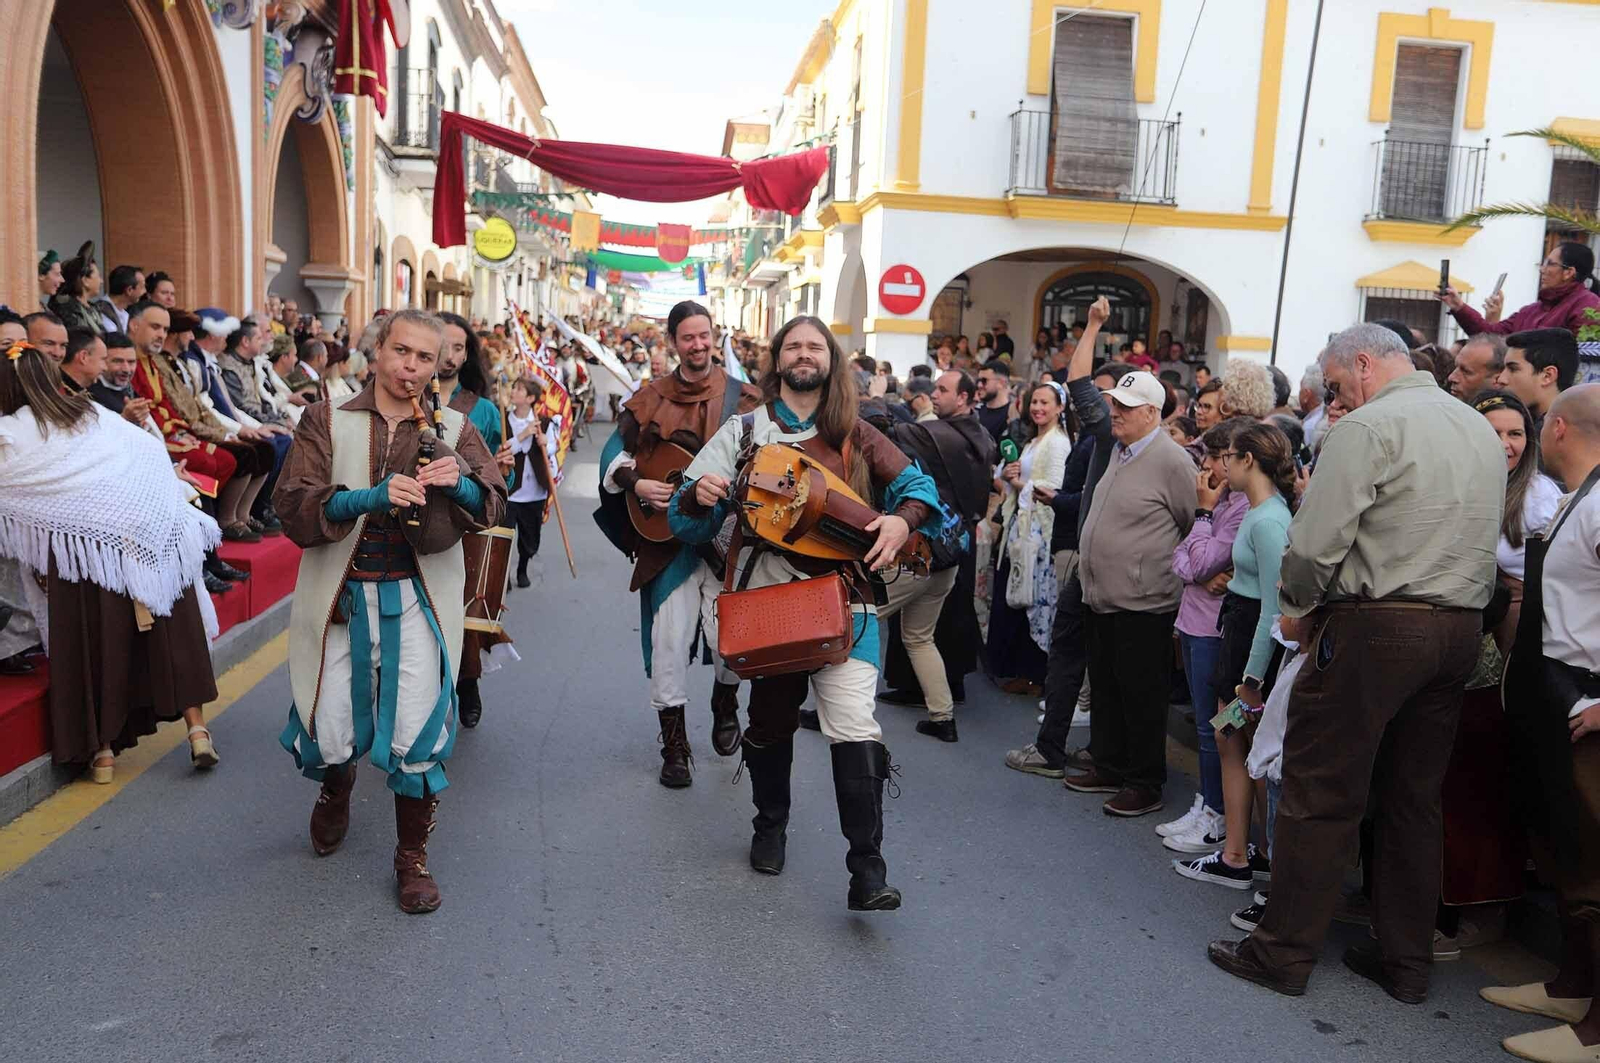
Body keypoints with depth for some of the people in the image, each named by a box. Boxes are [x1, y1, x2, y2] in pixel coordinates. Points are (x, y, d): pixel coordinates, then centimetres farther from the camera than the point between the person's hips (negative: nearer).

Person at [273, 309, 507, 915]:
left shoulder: (453, 429, 8)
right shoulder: (327, 421, 4)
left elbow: (492, 507, 1)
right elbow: (291, 505, -8)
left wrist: (459, 483, -22)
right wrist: (369, 496, -25)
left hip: (417, 598, 0)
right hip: (341, 596, 0)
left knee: (418, 738, -2)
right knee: (329, 737, 6)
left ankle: (412, 857, 18)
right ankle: (336, 788, 43)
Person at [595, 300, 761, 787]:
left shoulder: (740, 396, 4)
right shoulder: (651, 398, 6)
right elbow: (614, 452, 9)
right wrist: (636, 483, -9)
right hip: (667, 532, 1)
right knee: (668, 638, 1)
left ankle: (725, 703, 30)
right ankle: (674, 743, 15)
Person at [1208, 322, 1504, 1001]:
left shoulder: (1368, 427, -11)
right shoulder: (1482, 430, 16)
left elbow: (1316, 541, -17)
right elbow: (1482, 536, 19)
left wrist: (1298, 609, 2)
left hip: (1374, 628, -8)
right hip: (1461, 630, 8)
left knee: (1320, 794, 0)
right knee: (1415, 800, 15)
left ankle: (1284, 953, 9)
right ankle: (1406, 959, 23)